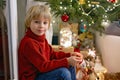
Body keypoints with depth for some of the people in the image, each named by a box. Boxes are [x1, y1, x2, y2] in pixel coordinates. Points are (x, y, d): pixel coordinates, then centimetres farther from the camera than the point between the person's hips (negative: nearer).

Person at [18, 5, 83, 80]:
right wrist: (67, 61, -29)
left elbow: (52, 54, 13)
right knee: (63, 72, -24)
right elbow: (43, 66, -27)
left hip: (42, 73, 10)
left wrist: (69, 55, -1)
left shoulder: (41, 38, 4)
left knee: (71, 66, 9)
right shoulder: (28, 43, -26)